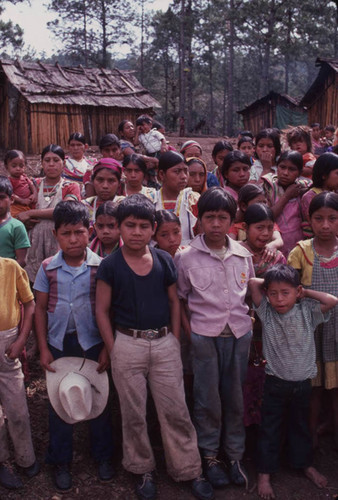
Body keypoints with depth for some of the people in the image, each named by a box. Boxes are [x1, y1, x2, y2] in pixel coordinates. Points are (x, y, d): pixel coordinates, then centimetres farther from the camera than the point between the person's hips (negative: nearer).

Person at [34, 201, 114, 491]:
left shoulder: (100, 267, -7)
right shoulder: (48, 268, -2)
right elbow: (41, 308, 2)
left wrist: (107, 348, -8)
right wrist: (43, 348, -2)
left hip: (91, 341, -1)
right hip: (59, 343, 2)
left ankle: (103, 456, 30)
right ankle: (61, 462, 28)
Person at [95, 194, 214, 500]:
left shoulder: (165, 261, 1)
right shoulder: (110, 266, -5)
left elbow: (174, 302, 9)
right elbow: (102, 310, -1)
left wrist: (176, 340, 4)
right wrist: (113, 349, -5)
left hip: (165, 343, 2)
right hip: (127, 345, -1)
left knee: (176, 411, 7)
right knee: (133, 413, 11)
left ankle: (189, 470, 22)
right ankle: (143, 470, 30)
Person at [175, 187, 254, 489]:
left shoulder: (243, 255, 4)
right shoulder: (186, 257, -5)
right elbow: (179, 299, 2)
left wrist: (249, 319, 7)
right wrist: (189, 331, -3)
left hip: (239, 334, 3)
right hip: (205, 336, -2)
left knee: (235, 395, 12)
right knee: (207, 397, 7)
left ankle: (236, 454, 28)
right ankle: (209, 456, 24)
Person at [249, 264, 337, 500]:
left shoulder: (307, 312, -7)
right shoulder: (266, 312, -10)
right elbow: (253, 282, -17)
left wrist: (305, 292, -12)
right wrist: (271, 285, -6)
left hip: (302, 382, 2)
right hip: (276, 383, -2)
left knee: (300, 426, 22)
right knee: (270, 429, 9)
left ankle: (306, 464, 41)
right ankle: (265, 473, 22)